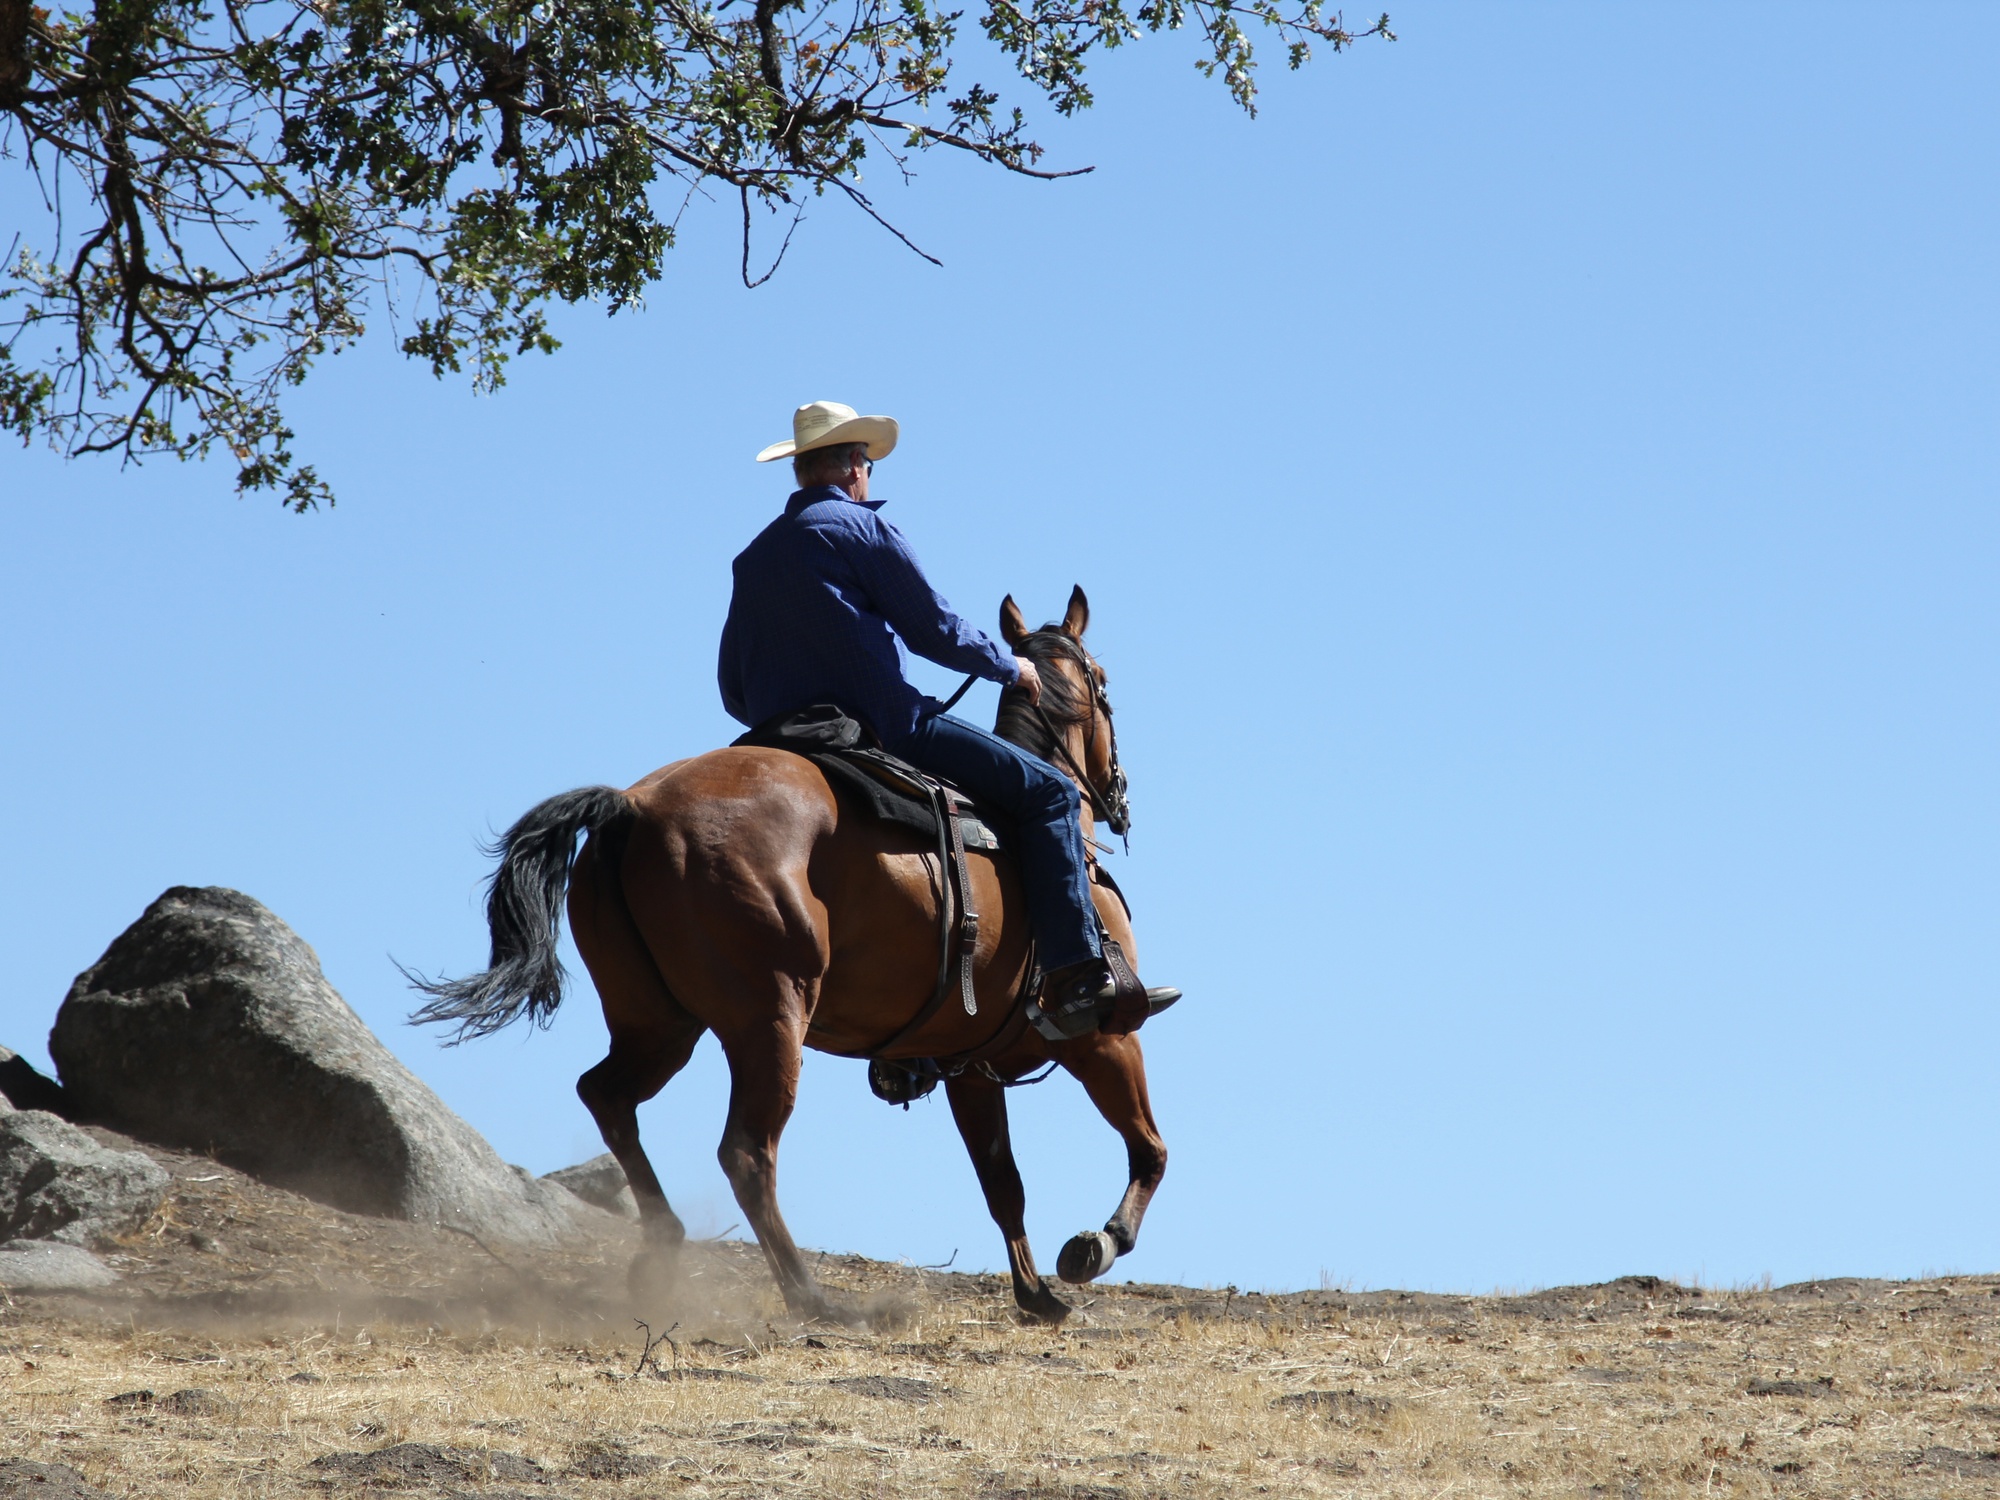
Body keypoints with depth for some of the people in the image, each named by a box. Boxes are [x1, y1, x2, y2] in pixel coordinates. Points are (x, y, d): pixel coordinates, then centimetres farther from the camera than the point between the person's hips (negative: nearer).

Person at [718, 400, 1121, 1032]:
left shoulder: (752, 557, 18)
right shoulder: (861, 527, -2)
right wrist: (1010, 666, 12)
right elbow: (935, 630, -3)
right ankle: (1075, 972, -20)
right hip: (884, 728, -8)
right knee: (1048, 794, -4)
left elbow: (733, 691, 18)